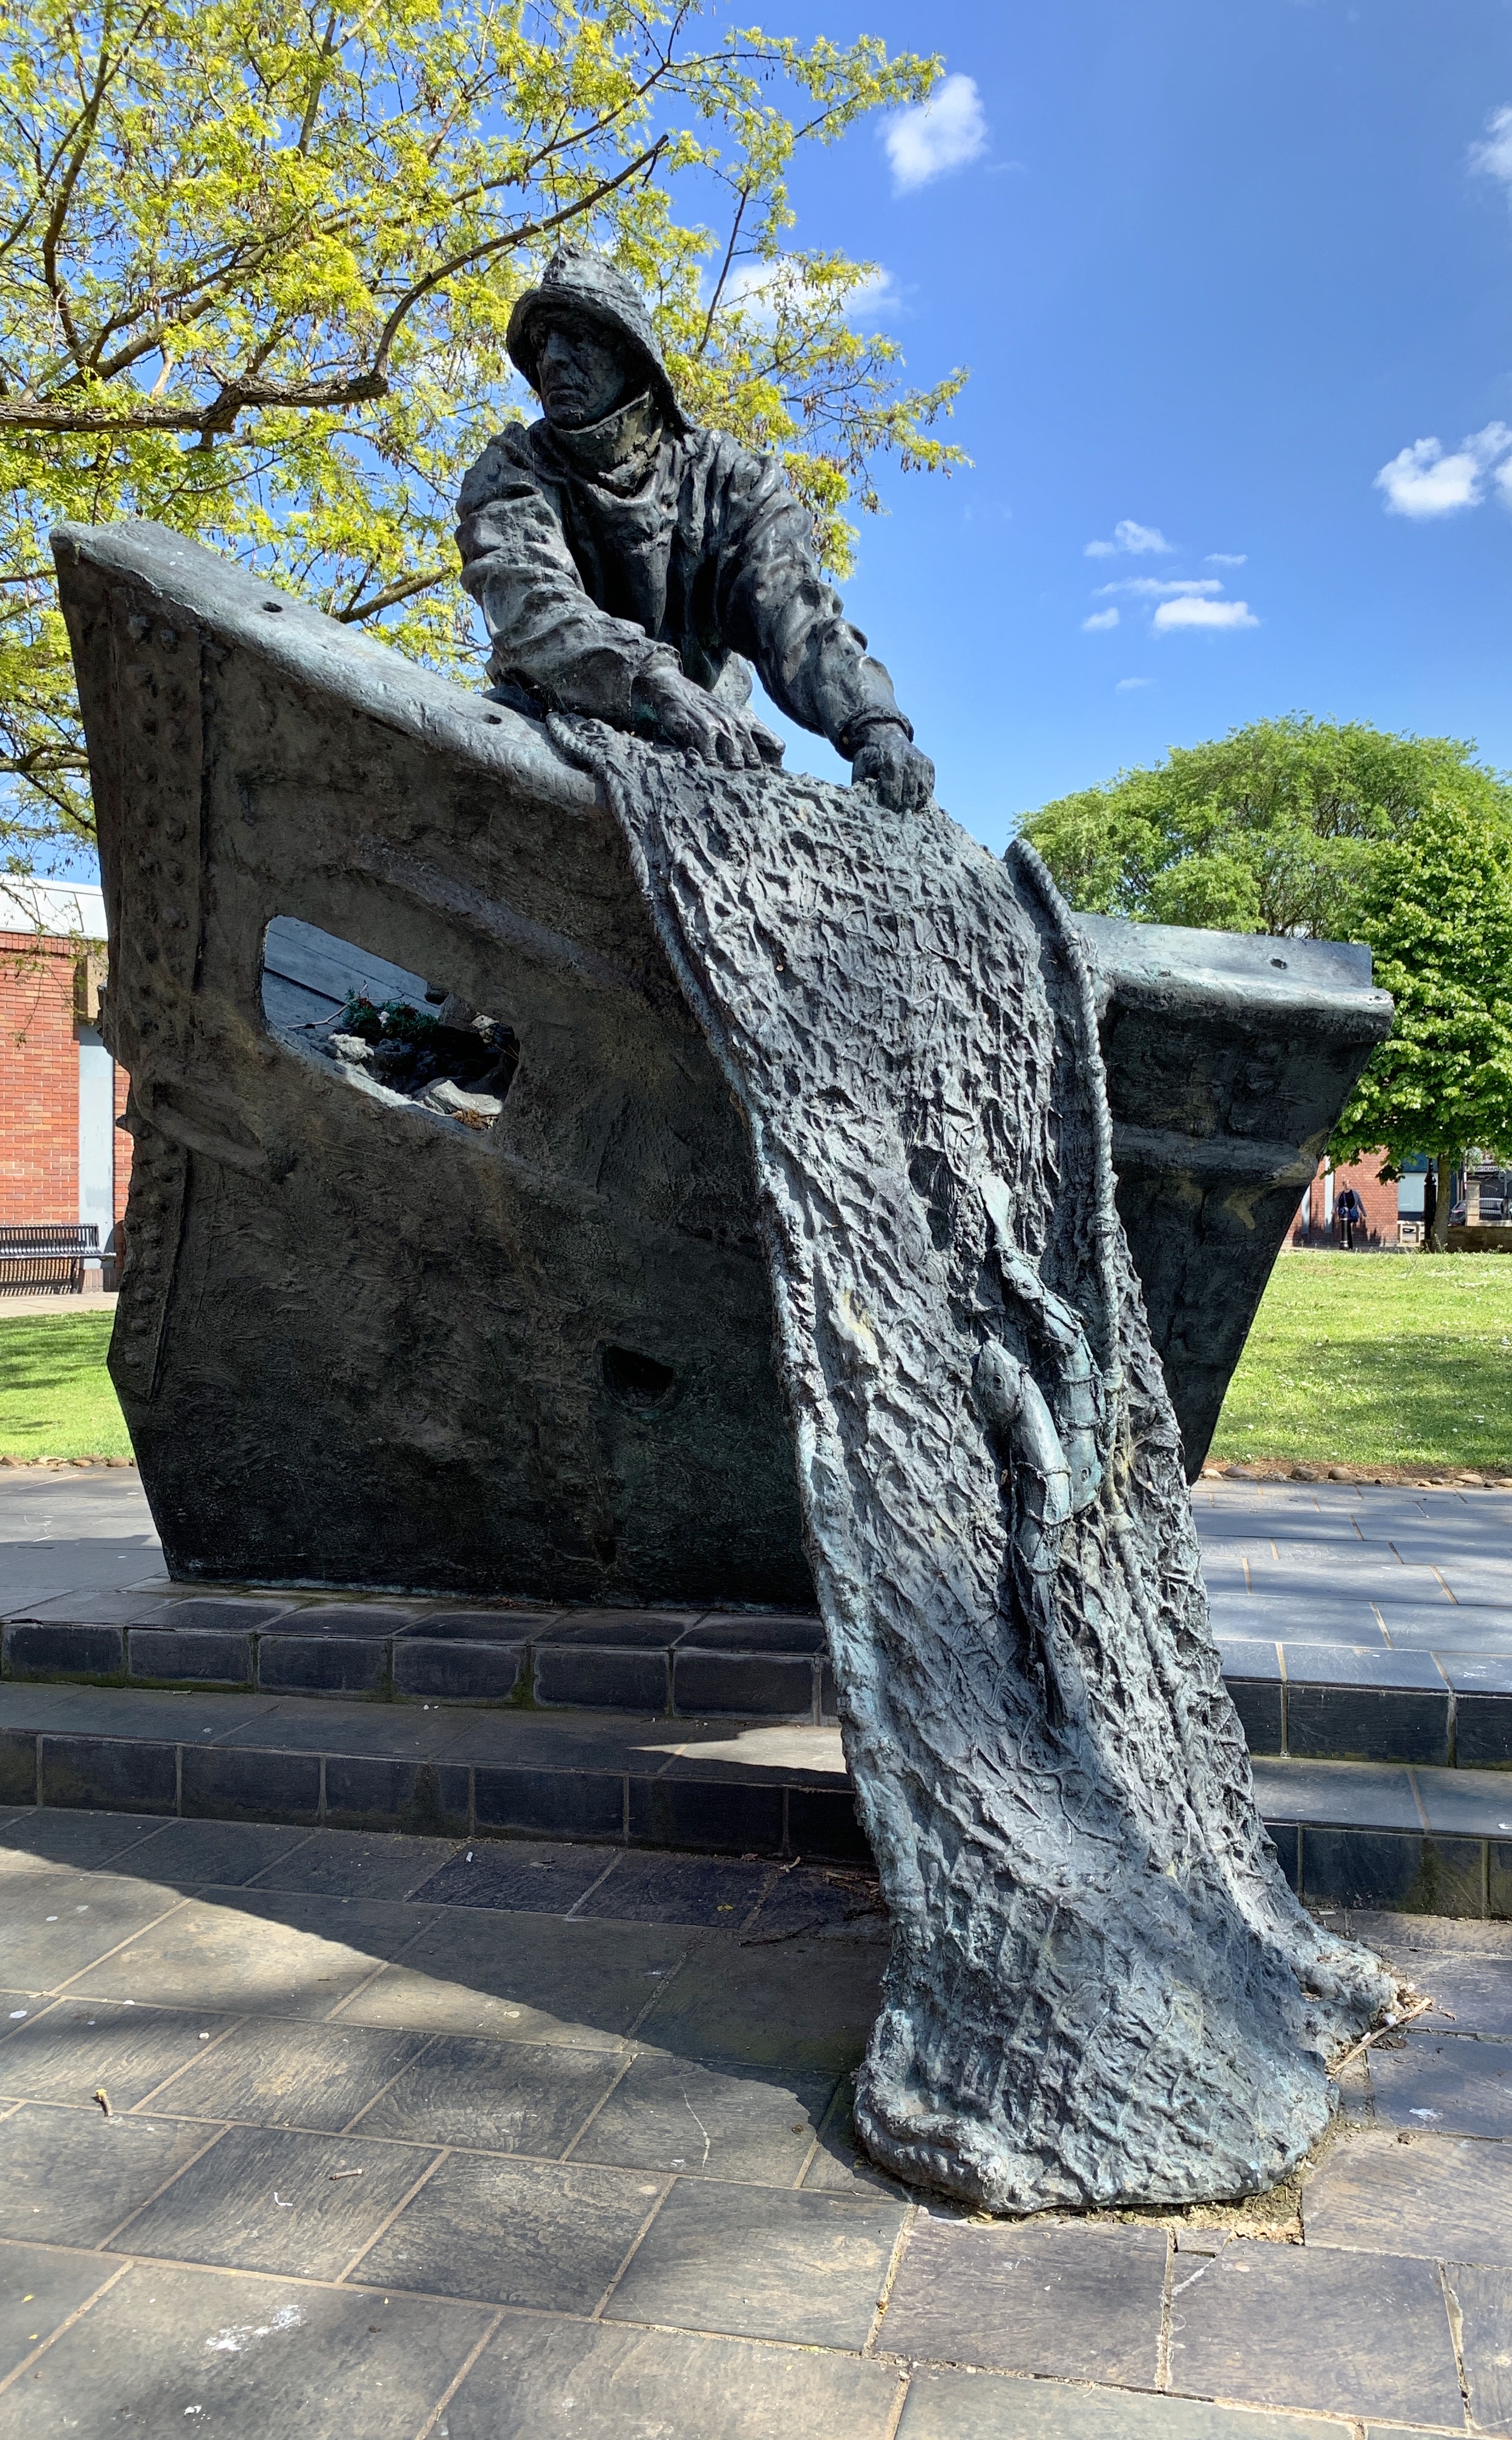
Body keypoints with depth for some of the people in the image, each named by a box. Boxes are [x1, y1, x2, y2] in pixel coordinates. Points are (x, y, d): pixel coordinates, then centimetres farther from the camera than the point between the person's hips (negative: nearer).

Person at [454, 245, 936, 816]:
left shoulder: (723, 478, 2)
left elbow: (790, 609, -13)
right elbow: (527, 597, -23)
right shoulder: (512, 471, -1)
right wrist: (653, 680, -43)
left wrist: (874, 724, -34)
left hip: (708, 749, 1)